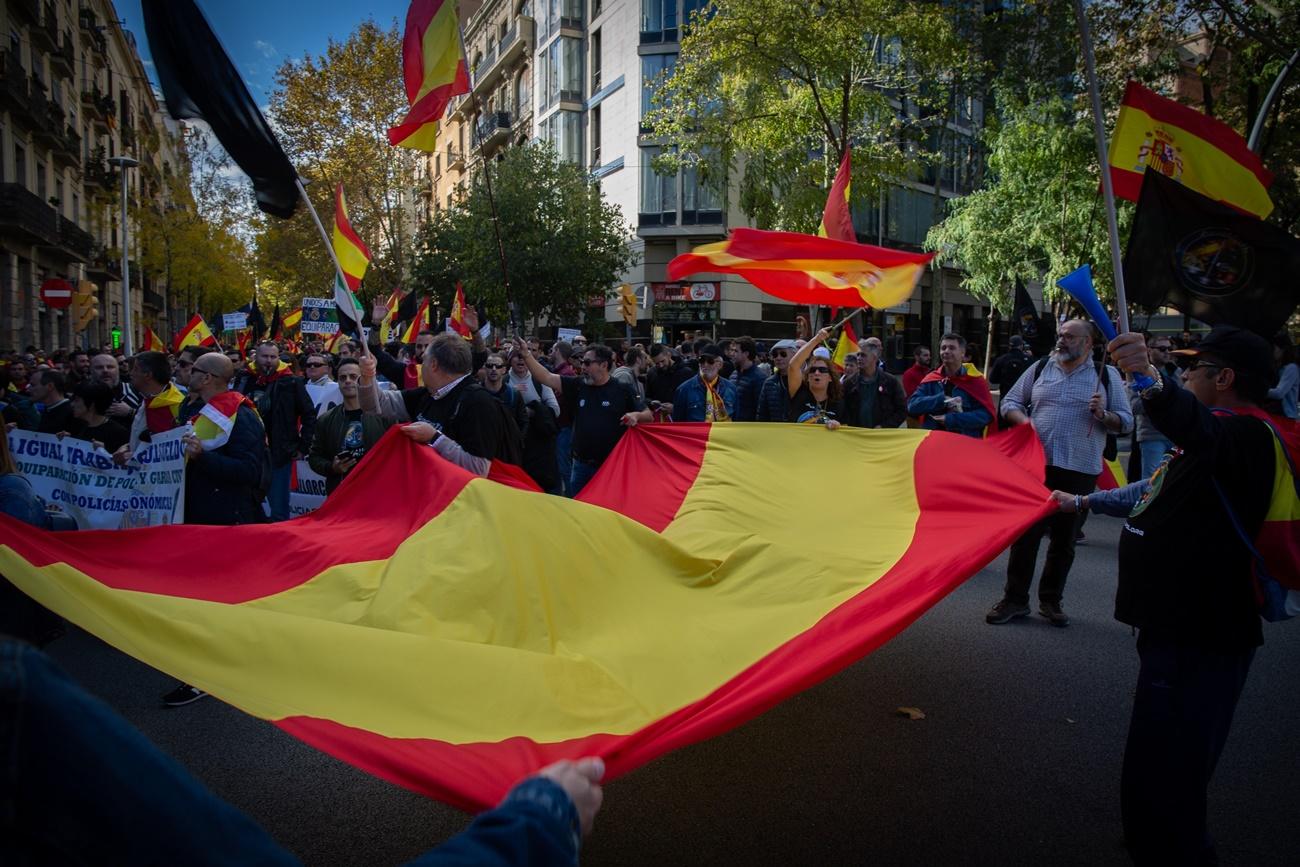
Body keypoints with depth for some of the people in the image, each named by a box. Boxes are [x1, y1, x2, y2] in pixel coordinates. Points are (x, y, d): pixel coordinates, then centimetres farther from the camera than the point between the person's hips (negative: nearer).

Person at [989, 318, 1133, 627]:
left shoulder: (1106, 376, 5)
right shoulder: (1040, 368, 8)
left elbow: (1126, 422, 5)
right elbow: (1010, 402, 13)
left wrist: (1102, 414, -15)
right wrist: (1022, 419, -7)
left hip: (1079, 471, 0)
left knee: (1064, 538, 9)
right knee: (1025, 533, 2)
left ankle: (1051, 601, 24)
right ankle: (1015, 599, 12)